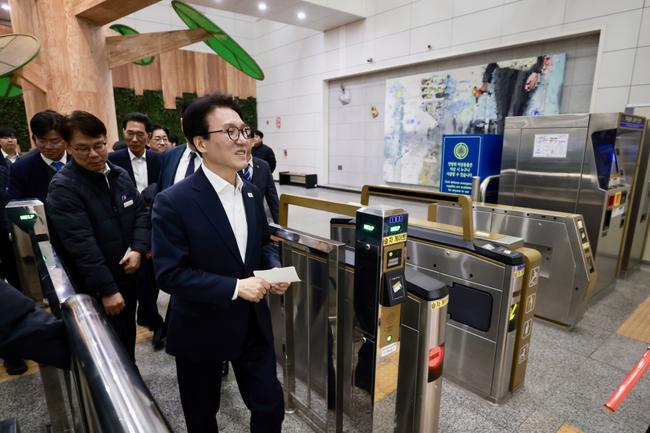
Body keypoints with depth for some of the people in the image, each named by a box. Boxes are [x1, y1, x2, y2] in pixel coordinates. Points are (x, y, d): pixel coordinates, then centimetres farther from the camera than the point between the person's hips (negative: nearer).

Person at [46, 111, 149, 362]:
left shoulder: (119, 174, 4)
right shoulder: (63, 187, -17)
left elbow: (140, 213, 6)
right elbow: (82, 245, -22)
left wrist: (138, 249, -12)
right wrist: (107, 289, -23)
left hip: (127, 276, 6)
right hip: (95, 288, -6)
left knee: (128, 336, 23)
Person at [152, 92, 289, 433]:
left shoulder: (251, 193, 0)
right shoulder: (173, 202, -19)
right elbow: (169, 274, -20)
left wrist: (275, 270, -9)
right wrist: (234, 287, -26)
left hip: (253, 324, 5)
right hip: (201, 329, -4)